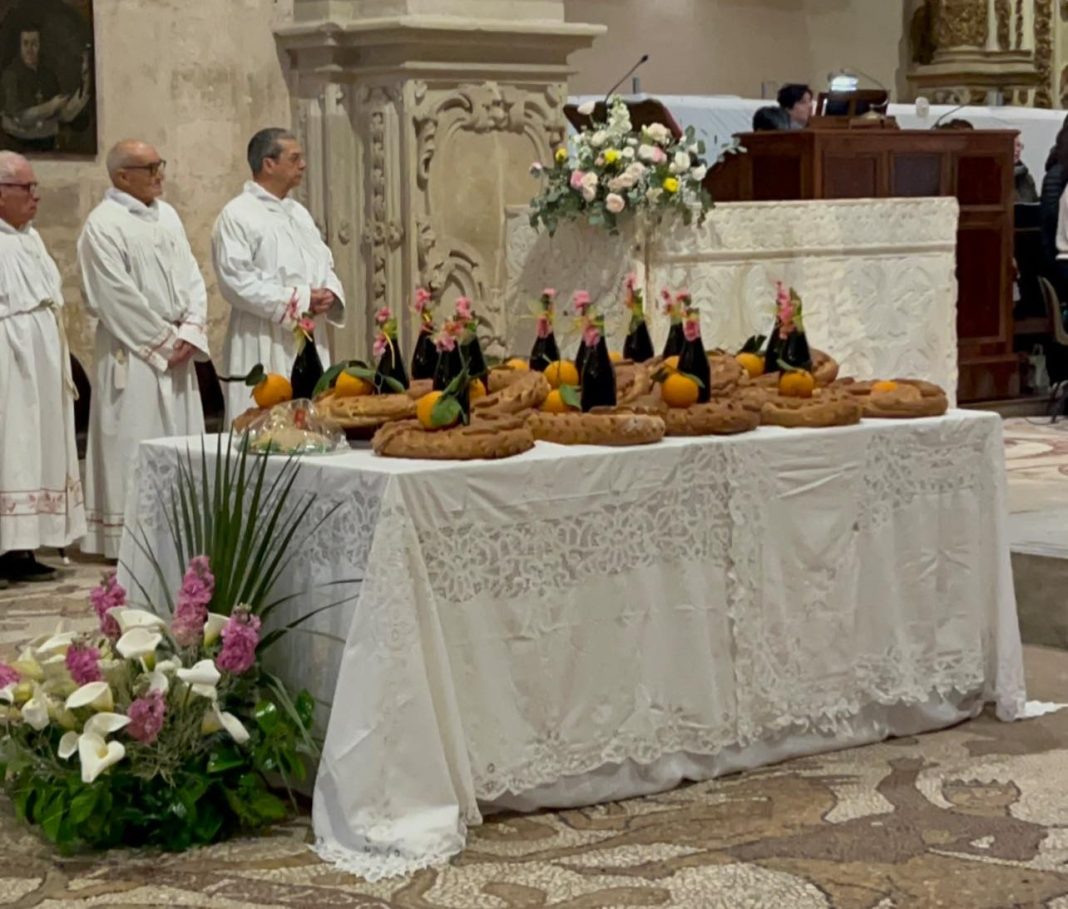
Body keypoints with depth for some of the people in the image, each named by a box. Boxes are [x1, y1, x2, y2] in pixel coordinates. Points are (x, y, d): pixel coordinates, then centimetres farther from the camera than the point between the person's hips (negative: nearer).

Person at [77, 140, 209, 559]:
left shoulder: (167, 215, 12)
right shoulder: (103, 224, -11)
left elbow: (192, 277, 11)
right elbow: (118, 297, -15)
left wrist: (190, 331, -3)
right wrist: (163, 341, -12)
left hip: (177, 350, 7)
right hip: (132, 352, -7)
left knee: (182, 440, 8)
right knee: (133, 442, -4)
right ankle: (129, 537, 1)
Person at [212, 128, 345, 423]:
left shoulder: (299, 212, 17)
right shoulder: (237, 215, -8)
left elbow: (324, 265, 20)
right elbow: (235, 281, -15)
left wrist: (329, 293, -4)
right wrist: (298, 301, -16)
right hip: (265, 346, -7)